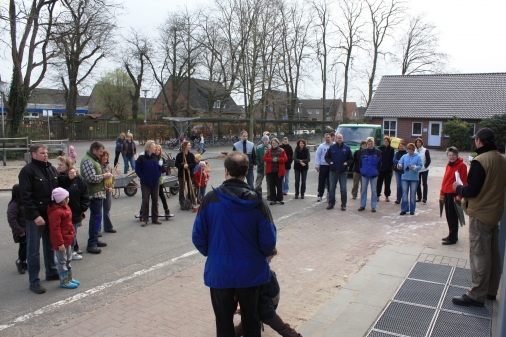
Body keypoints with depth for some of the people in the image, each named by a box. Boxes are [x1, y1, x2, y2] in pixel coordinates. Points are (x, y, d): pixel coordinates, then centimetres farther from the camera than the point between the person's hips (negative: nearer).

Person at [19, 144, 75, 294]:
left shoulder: (51, 168, 8)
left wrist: (69, 178, -3)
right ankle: (34, 282, 12)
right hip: (35, 217, -7)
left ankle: (51, 272, 36)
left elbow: (59, 185, 17)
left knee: (50, 246, 20)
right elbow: (25, 196, -20)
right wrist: (35, 215, -24)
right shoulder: (27, 171, -15)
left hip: (51, 215, 7)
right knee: (34, 250, 3)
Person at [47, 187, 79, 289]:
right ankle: (64, 282, 12)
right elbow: (55, 229, -26)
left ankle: (69, 278, 32)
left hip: (67, 240, 10)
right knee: (62, 261, 2)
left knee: (68, 260, 20)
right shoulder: (56, 212, -25)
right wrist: (60, 243, -25)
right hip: (61, 241, -10)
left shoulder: (65, 207, 7)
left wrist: (72, 235, 22)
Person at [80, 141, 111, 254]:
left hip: (98, 193, 11)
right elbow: (91, 178, -25)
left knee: (96, 217, 17)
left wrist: (105, 176, 11)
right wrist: (104, 176, -12)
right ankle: (91, 244, -5)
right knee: (96, 218, -9)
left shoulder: (94, 160, 18)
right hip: (94, 194, -11)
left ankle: (95, 240, 28)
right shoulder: (88, 161, -16)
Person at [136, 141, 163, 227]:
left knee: (155, 201, 9)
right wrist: (143, 177, -10)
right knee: (145, 201, 0)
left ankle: (155, 218, 19)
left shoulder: (156, 157, 4)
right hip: (145, 183, -4)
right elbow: (137, 170, -5)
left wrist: (158, 175, 0)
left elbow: (159, 167, 14)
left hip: (155, 182, 4)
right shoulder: (141, 158, -9)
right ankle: (144, 219, 8)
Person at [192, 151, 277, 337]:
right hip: (250, 270, 1)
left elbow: (198, 236, -7)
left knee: (223, 320, 18)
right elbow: (268, 240, -10)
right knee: (250, 317, 21)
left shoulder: (210, 199, -13)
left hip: (219, 271, 0)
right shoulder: (257, 202, -14)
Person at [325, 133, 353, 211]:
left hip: (343, 172, -1)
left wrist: (347, 163, -13)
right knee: (331, 188, 5)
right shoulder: (332, 147, 3)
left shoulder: (347, 148, 2)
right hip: (333, 171, 1)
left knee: (343, 189, 3)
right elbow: (326, 157, 10)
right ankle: (331, 203, 15)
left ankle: (343, 204, 12)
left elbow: (351, 159, 5)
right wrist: (330, 162, -8)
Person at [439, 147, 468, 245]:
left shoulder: (461, 165, -9)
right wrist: (442, 193, 15)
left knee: (453, 216, -1)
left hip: (454, 195, -7)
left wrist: (459, 195, -15)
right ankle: (452, 235, 24)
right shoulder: (448, 165, 14)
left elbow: (464, 182, -12)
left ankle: (453, 238, 7)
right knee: (448, 216, 13)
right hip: (446, 194, 7)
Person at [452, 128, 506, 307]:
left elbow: (472, 190, -23)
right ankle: (491, 290, 28)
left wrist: (458, 188, -3)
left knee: (479, 254, -4)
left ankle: (477, 295, 2)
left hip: (480, 213, -9)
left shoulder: (480, 161, -20)